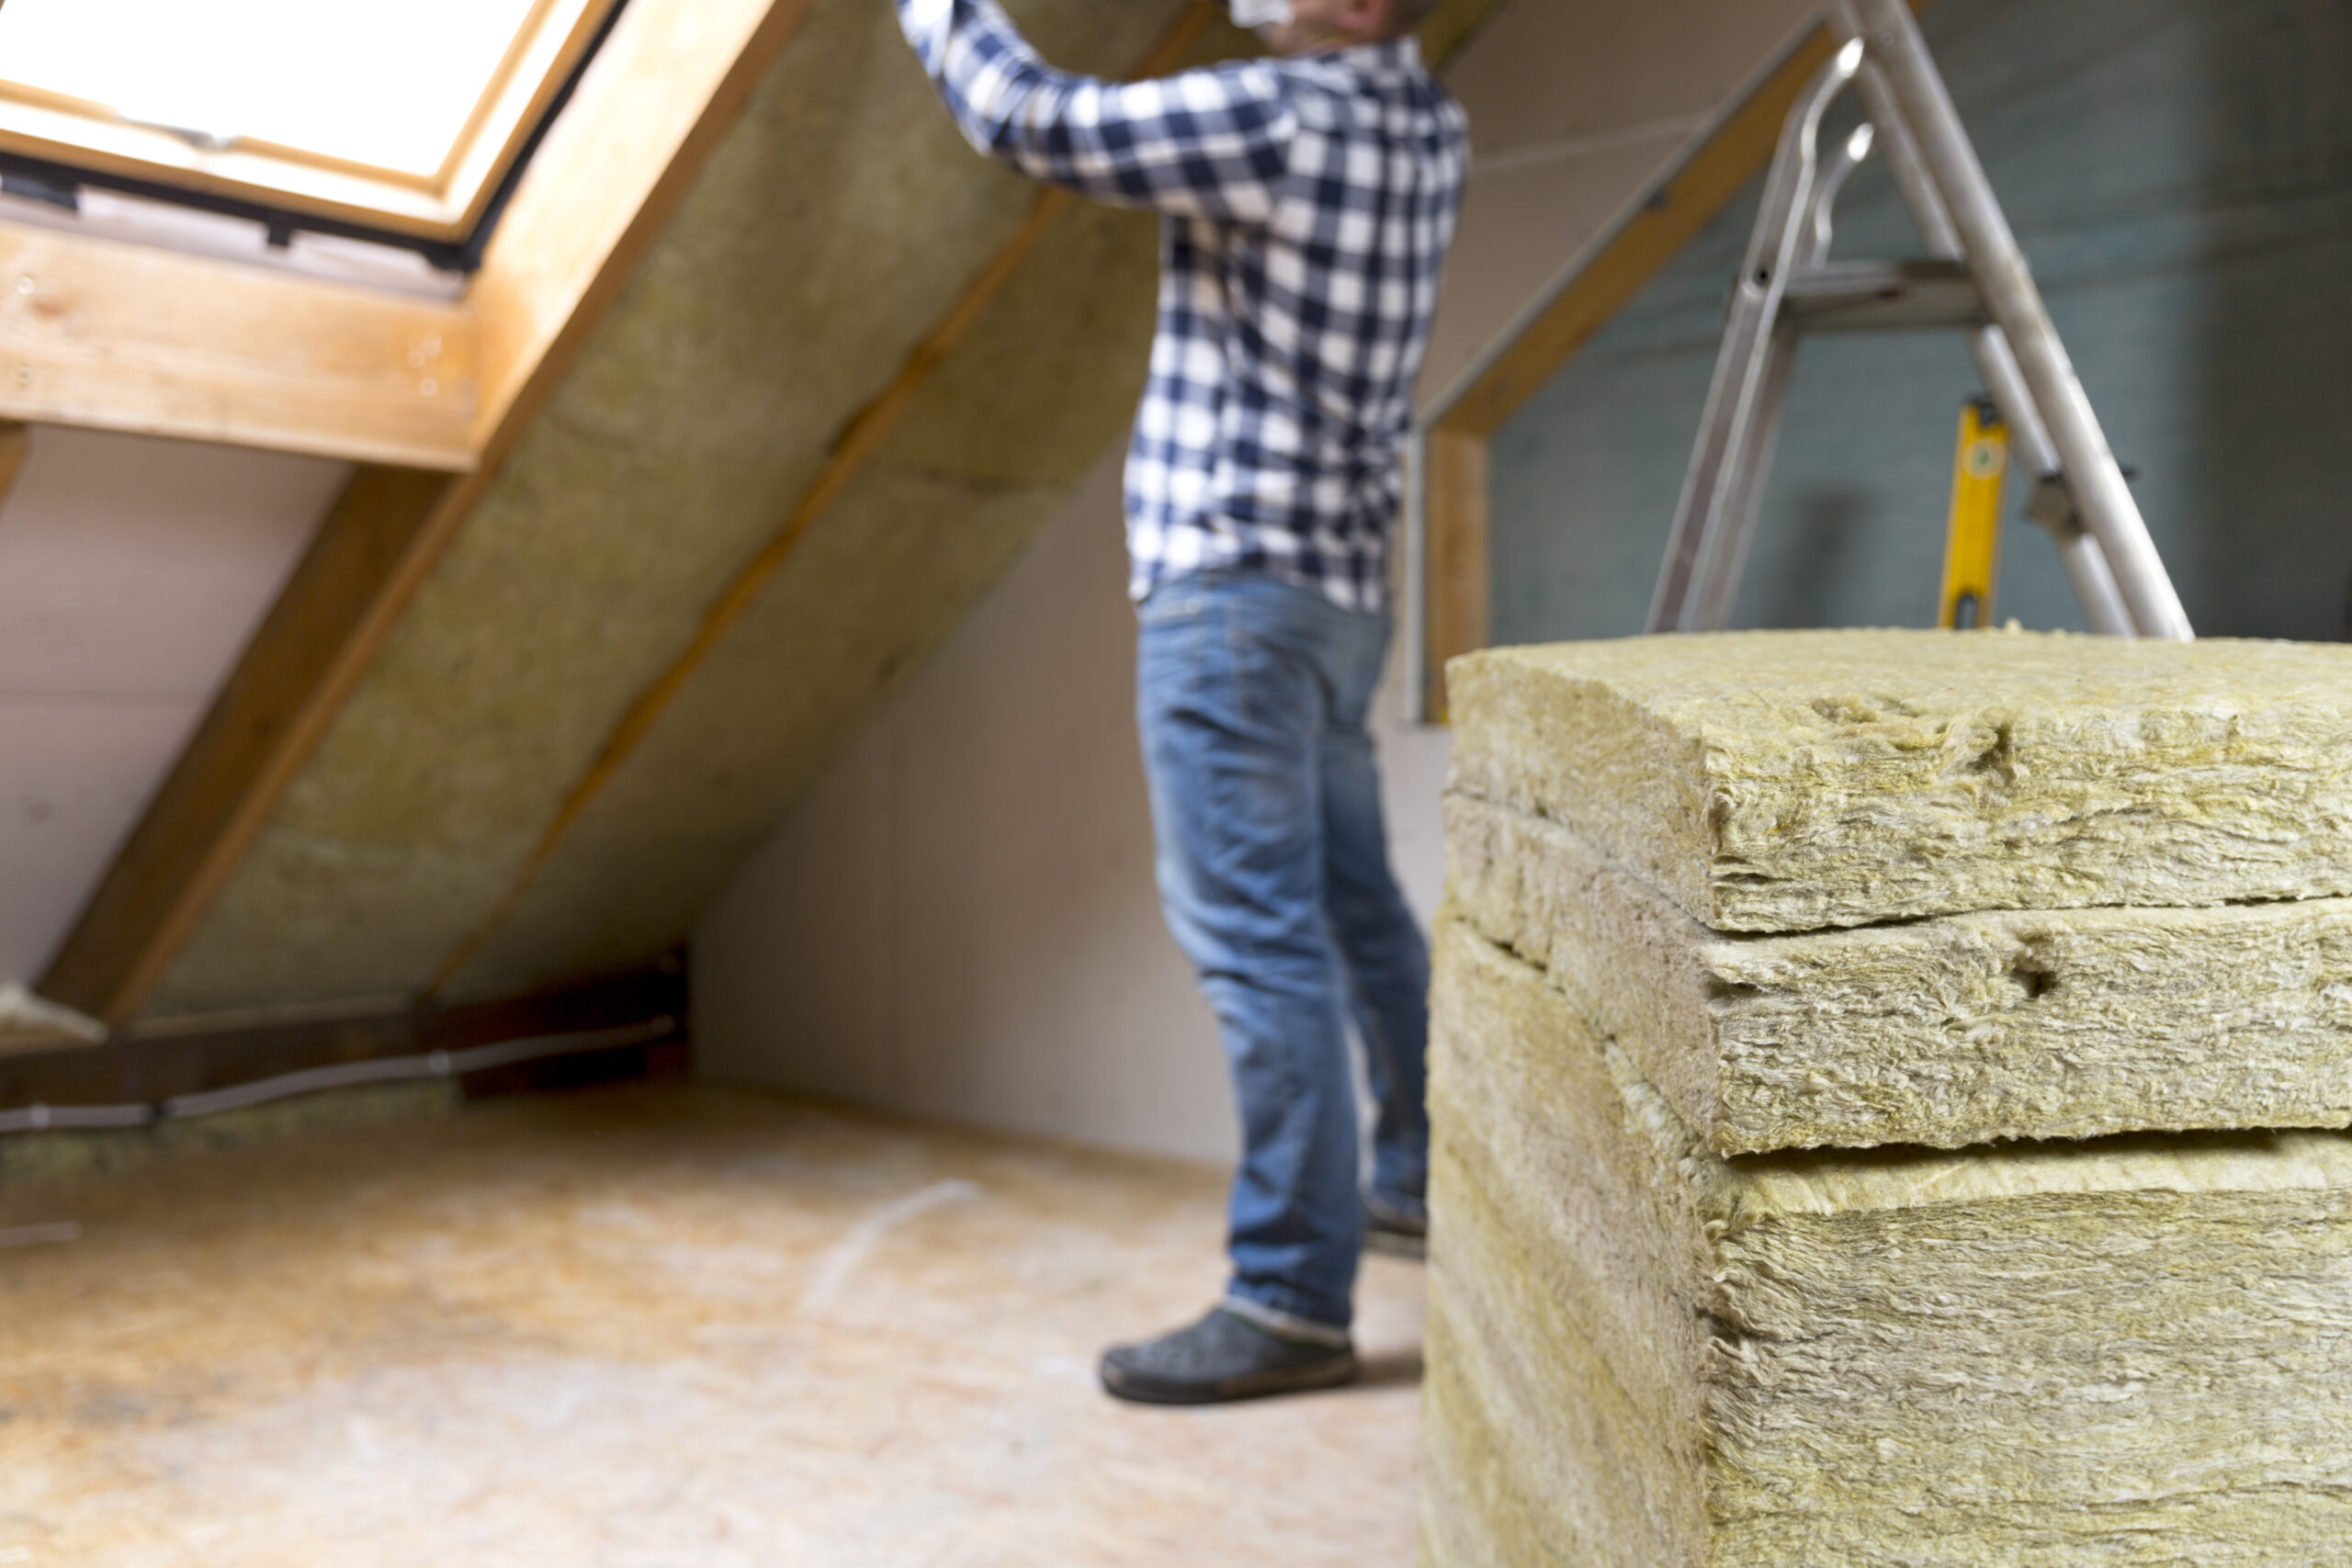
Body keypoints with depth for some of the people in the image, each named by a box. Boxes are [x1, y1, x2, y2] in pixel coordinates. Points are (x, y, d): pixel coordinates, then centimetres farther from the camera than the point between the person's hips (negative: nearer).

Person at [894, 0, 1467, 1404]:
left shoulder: (1277, 118, -14)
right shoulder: (1429, 127, 11)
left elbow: (1030, 118, -13)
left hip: (1236, 579, -9)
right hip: (1344, 583, 10)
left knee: (1257, 933, -8)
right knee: (1352, 906, 20)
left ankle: (1294, 1300, -1)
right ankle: (1425, 1176, 35)